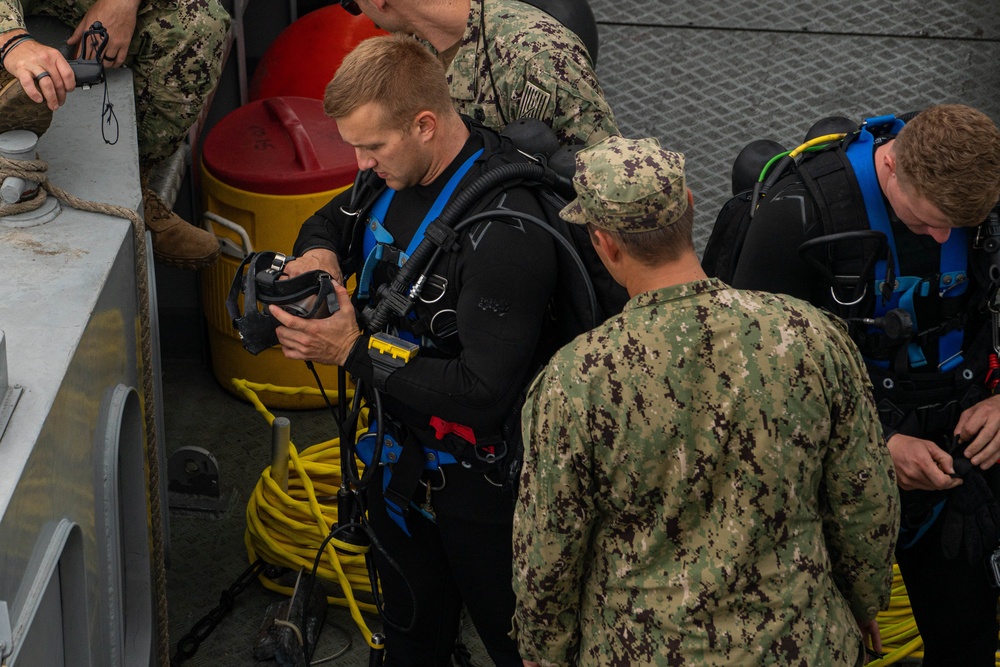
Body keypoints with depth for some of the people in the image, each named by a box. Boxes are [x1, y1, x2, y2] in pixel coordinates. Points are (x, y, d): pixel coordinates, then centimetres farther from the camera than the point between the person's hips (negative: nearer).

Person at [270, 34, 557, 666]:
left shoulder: (504, 229, -32)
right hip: (400, 456, 8)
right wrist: (320, 253, -9)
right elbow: (335, 220, 16)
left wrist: (355, 351, -28)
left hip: (479, 482, -8)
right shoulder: (399, 170, -6)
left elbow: (482, 392, -33)